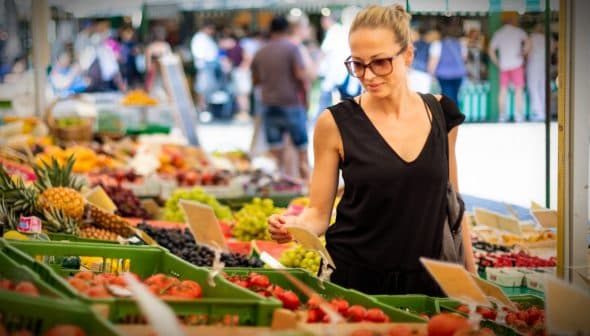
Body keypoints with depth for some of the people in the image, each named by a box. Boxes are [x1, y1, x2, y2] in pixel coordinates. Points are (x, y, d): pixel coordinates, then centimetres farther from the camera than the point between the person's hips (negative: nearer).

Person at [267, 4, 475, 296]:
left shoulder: (441, 113, 1)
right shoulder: (336, 124, -7)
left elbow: (451, 203, 10)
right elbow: (319, 212, -2)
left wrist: (471, 275, 11)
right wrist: (294, 225, -23)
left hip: (426, 282, 2)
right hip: (353, 281, -2)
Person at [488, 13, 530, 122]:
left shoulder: (498, 33, 8)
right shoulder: (519, 31, -1)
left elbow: (491, 50, 5)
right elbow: (527, 41, -18)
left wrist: (497, 62, 11)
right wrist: (523, 53, -8)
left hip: (503, 65, 3)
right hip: (516, 64, -3)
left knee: (503, 90, 8)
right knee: (518, 89, -1)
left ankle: (502, 114, 6)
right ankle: (518, 115, -6)